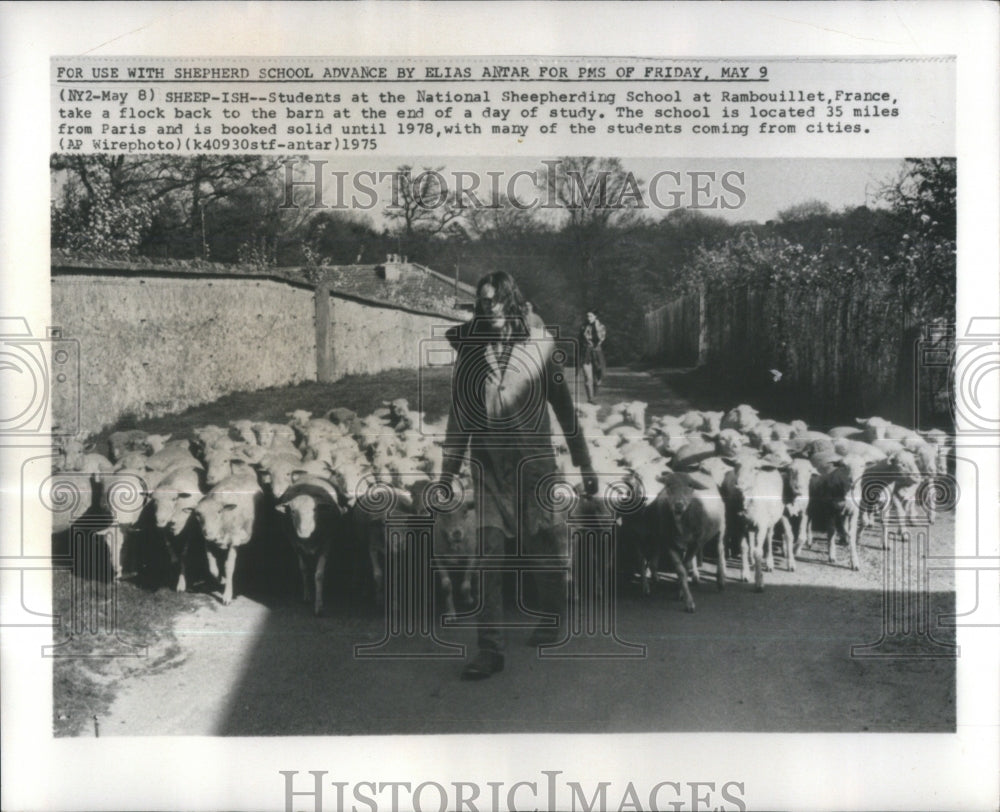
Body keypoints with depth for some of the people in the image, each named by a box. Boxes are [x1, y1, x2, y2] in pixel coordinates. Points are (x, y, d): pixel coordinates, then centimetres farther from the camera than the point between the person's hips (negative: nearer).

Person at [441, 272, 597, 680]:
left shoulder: (539, 345, -3)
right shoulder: (469, 349, 1)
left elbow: (564, 407, 2)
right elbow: (459, 414, 7)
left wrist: (584, 463, 3)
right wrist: (449, 470, 7)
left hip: (534, 461, -1)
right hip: (488, 465, 1)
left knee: (542, 546, 9)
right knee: (490, 551, -4)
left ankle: (552, 617, 35)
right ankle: (491, 647, 1)